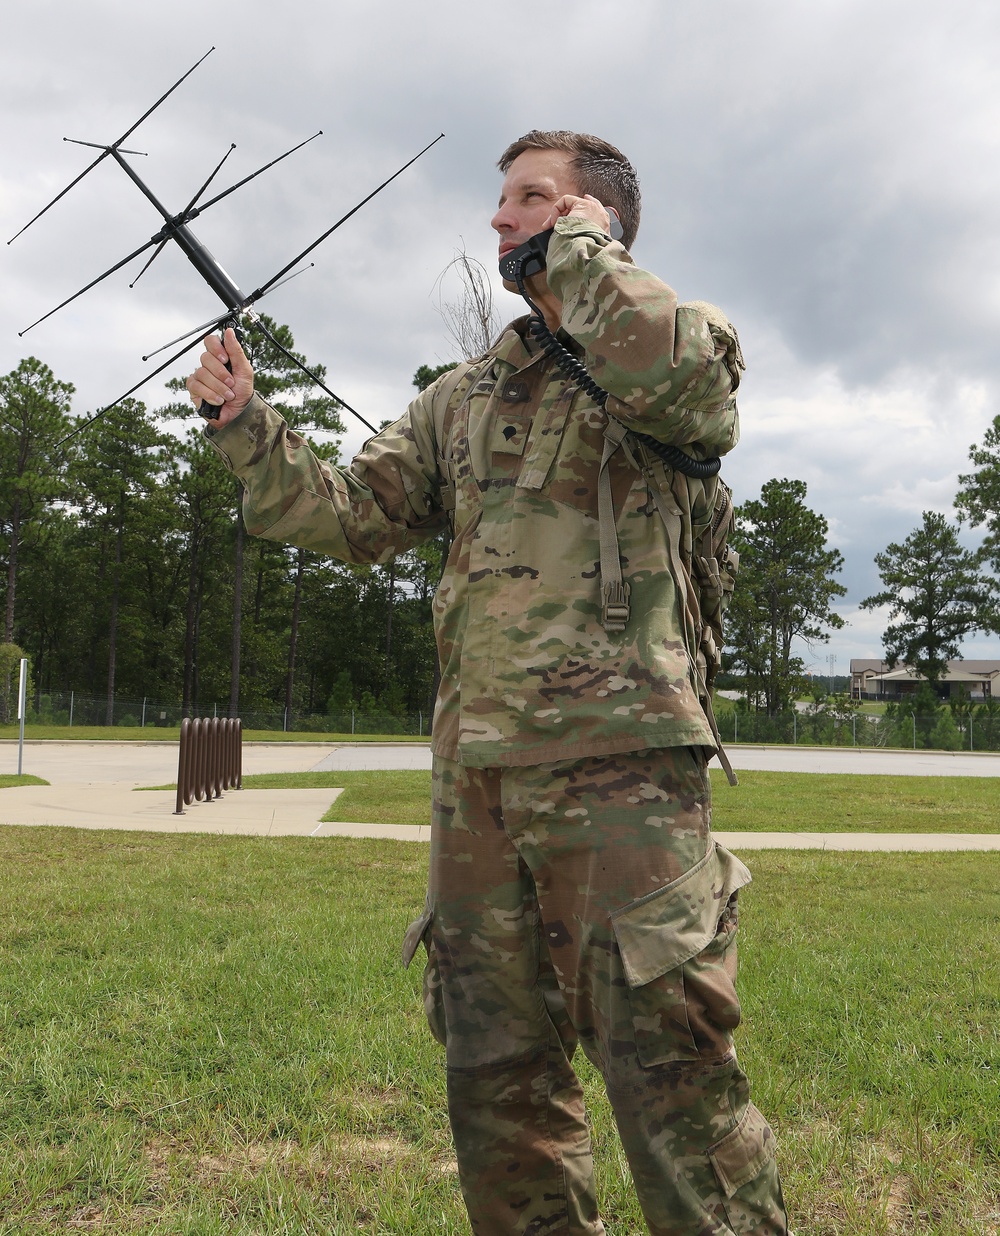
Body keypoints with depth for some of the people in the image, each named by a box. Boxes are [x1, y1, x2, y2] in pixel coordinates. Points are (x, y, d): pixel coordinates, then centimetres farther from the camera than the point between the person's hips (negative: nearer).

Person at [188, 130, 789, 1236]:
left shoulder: (683, 336, 4)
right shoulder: (464, 396, 20)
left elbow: (677, 382, -22)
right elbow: (349, 516, 19)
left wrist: (583, 248, -6)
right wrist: (245, 423, 6)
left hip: (617, 761, -6)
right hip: (474, 772, 6)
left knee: (669, 1063, -5)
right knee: (496, 1073, 14)